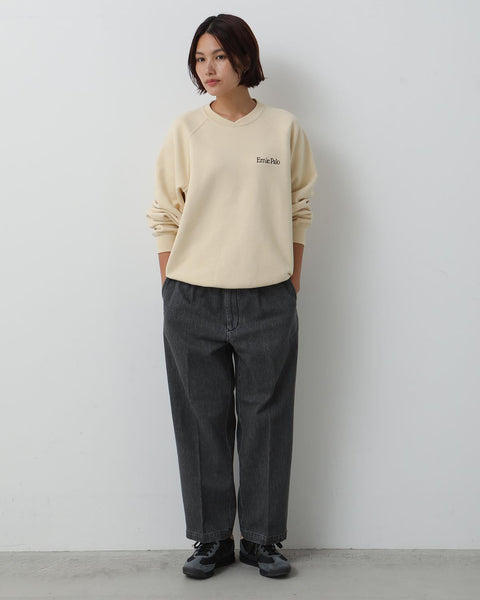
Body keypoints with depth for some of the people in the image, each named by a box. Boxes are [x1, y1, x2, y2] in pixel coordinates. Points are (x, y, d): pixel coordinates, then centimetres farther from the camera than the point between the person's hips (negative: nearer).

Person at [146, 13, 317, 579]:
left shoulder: (284, 127, 5)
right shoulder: (185, 130, 4)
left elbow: (300, 209, 10)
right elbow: (163, 215, 5)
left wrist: (293, 281, 6)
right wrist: (171, 288, 1)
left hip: (268, 303, 0)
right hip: (193, 303, 0)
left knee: (265, 420, 6)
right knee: (203, 420, 7)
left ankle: (261, 538, 22)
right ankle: (212, 538, 22)